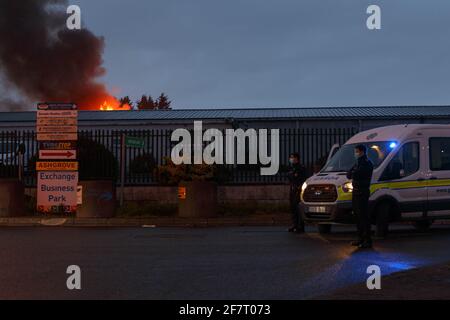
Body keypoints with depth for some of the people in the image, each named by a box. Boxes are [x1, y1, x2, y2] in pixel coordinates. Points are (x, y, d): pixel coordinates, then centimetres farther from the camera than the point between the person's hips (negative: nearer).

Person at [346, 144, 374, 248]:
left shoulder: (367, 163, -12)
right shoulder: (358, 162, 19)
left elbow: (357, 174, -23)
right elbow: (349, 175, 15)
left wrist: (352, 173, -2)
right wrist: (352, 174, -6)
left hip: (362, 192, -10)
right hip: (356, 191, 10)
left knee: (363, 216, -10)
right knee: (357, 215, 14)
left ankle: (367, 241, -8)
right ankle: (361, 238, 22)